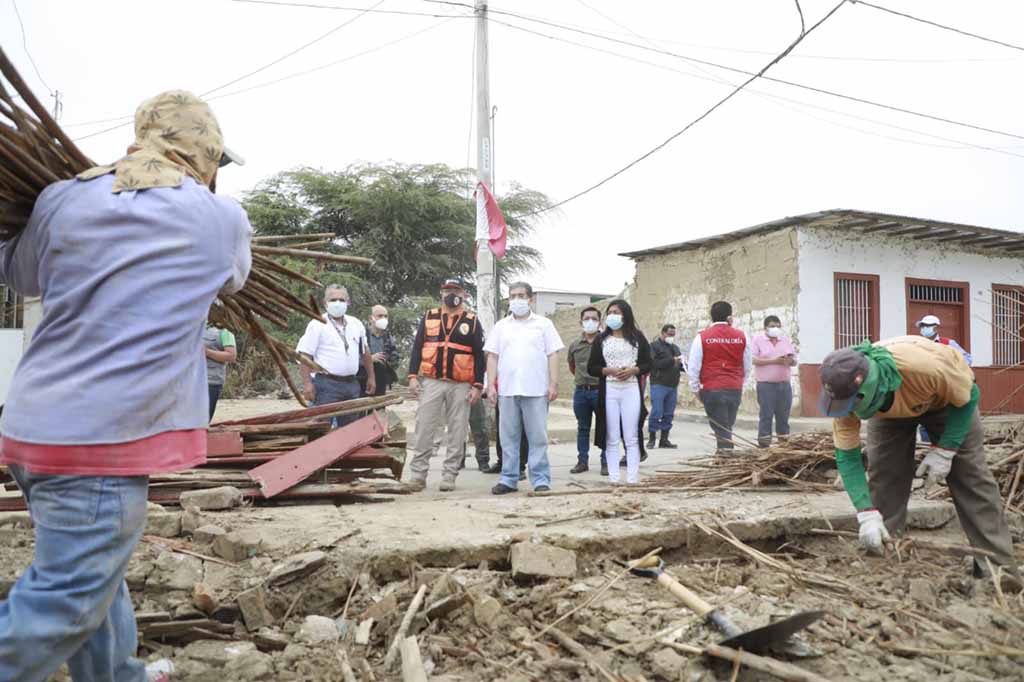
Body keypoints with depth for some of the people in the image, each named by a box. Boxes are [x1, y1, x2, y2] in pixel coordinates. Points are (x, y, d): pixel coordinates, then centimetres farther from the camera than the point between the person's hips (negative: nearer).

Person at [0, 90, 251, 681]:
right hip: (102, 438, -7)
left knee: (97, 577, 20)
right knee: (65, 601, 2)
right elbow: (232, 278, 18)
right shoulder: (222, 218, -3)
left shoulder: (62, 199, 6)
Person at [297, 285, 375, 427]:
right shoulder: (317, 325, -5)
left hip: (352, 384, 6)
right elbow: (305, 355, -9)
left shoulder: (356, 324, 12)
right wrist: (307, 383, -17)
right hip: (327, 384, -6)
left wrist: (371, 377, 19)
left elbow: (365, 352, 21)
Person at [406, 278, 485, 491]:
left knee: (457, 432, 2)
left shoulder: (472, 321, 6)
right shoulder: (429, 317, 10)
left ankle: (449, 476, 10)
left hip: (461, 386, 0)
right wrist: (413, 376, -2)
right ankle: (417, 474, 6)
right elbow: (417, 347, 8)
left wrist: (478, 386, -2)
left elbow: (479, 356, 5)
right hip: (431, 383, 1)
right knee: (423, 428, 0)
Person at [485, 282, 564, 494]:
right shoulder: (501, 326, 13)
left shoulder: (543, 324, 8)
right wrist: (491, 385, 2)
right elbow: (492, 357, 10)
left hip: (536, 390, -2)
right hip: (507, 389, 2)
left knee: (538, 437, -1)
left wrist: (554, 384, -5)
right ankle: (508, 479, 14)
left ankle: (541, 480, 6)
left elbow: (552, 355, 4)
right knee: (508, 437, 6)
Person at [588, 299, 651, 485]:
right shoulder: (601, 339, 9)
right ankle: (613, 477, 5)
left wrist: (633, 370, -11)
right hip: (609, 391, 1)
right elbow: (591, 368, 6)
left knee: (631, 437, 0)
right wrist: (609, 370, -11)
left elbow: (648, 364, 8)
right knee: (612, 438, 2)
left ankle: (633, 477, 3)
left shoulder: (638, 337, 8)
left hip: (632, 389, -1)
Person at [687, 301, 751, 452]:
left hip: (711, 390, -3)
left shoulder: (702, 337, -5)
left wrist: (696, 389, 10)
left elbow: (693, 367, -3)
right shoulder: (741, 337, 2)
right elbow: (748, 366, 11)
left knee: (720, 428, 1)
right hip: (735, 389, 3)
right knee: (727, 427, 17)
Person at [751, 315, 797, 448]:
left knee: (783, 415, 9)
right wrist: (773, 360, -18)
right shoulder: (758, 340, 0)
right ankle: (764, 442, 0)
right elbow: (753, 359, -12)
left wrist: (790, 360, -10)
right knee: (766, 414, -4)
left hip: (784, 384, 5)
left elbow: (794, 360, 14)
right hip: (765, 384, -5)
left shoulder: (786, 340, 14)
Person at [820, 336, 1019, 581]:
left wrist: (944, 452, -28)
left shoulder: (925, 366, -47)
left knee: (971, 478, -5)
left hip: (948, 399, -2)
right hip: (889, 410, 2)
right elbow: (846, 456, -27)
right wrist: (867, 514, -34)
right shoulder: (847, 392, -35)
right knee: (883, 479, -7)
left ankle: (998, 565, 5)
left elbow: (969, 395, -24)